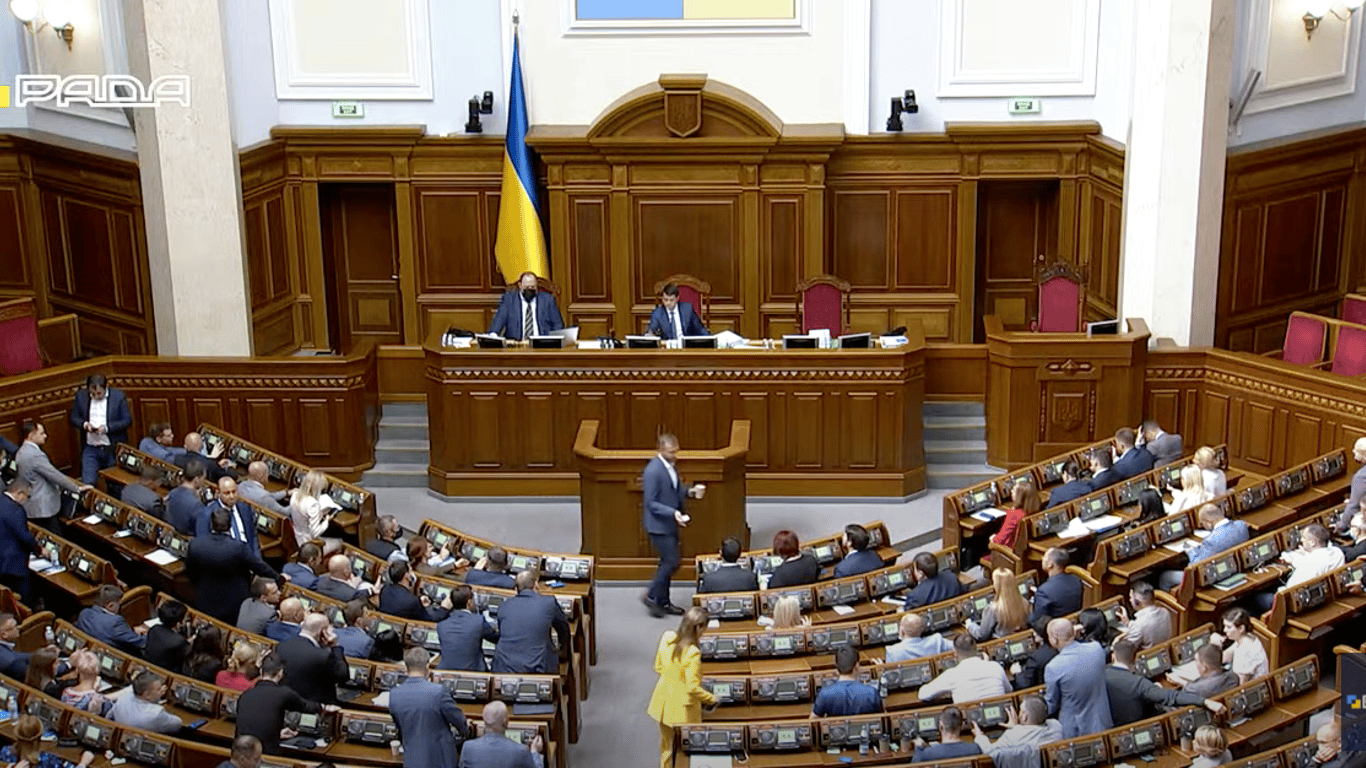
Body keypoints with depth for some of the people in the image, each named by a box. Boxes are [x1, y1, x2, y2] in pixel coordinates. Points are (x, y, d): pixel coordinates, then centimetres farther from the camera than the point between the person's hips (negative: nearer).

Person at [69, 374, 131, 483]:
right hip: (90, 449, 2)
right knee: (87, 483, -4)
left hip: (113, 449, -2)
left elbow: (127, 421, -5)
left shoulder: (119, 397, -6)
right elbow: (74, 418, 9)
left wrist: (107, 428, -19)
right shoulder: (81, 396, 1)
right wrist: (84, 424, -14)